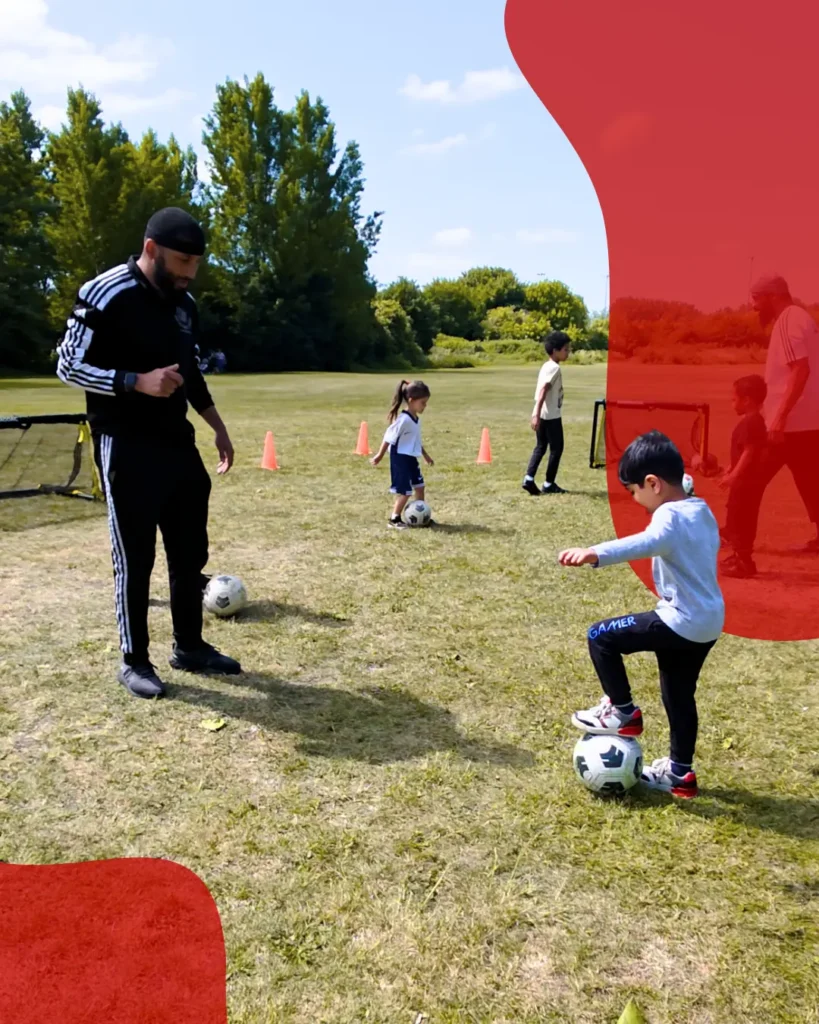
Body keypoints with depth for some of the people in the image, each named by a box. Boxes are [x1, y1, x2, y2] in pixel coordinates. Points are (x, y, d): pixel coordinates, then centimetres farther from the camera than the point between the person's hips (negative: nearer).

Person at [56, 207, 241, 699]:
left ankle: (190, 647, 26)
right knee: (135, 556, 0)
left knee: (191, 551, 11)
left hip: (179, 443, 7)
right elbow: (69, 366, -12)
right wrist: (137, 382, -24)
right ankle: (134, 661, 16)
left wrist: (218, 427, 16)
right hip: (126, 449, -7)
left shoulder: (184, 302, 10)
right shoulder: (104, 294, -13)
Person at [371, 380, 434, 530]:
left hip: (411, 458, 9)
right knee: (405, 492, -4)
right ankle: (394, 519, 9)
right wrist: (380, 455, -15)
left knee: (419, 487, 14)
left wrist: (425, 455, 27)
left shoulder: (416, 419, 7)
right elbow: (389, 437, -18)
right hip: (400, 459, -9)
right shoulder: (404, 419, -22)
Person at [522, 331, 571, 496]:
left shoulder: (546, 366, 14)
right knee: (556, 448, 3)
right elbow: (543, 391, -24)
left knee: (540, 447, 13)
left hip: (543, 415, 9)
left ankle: (529, 478, 2)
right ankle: (549, 484, 9)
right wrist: (537, 414, -30)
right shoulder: (554, 368, -14)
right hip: (552, 415, -9)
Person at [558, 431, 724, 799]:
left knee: (601, 636, -3)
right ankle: (680, 773, 31)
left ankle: (623, 712, 10)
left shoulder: (670, 516, -20)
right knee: (679, 696, 20)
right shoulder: (702, 511, 10)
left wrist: (595, 554, -57)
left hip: (681, 622, -10)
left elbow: (647, 542, -43)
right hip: (708, 622, 10)